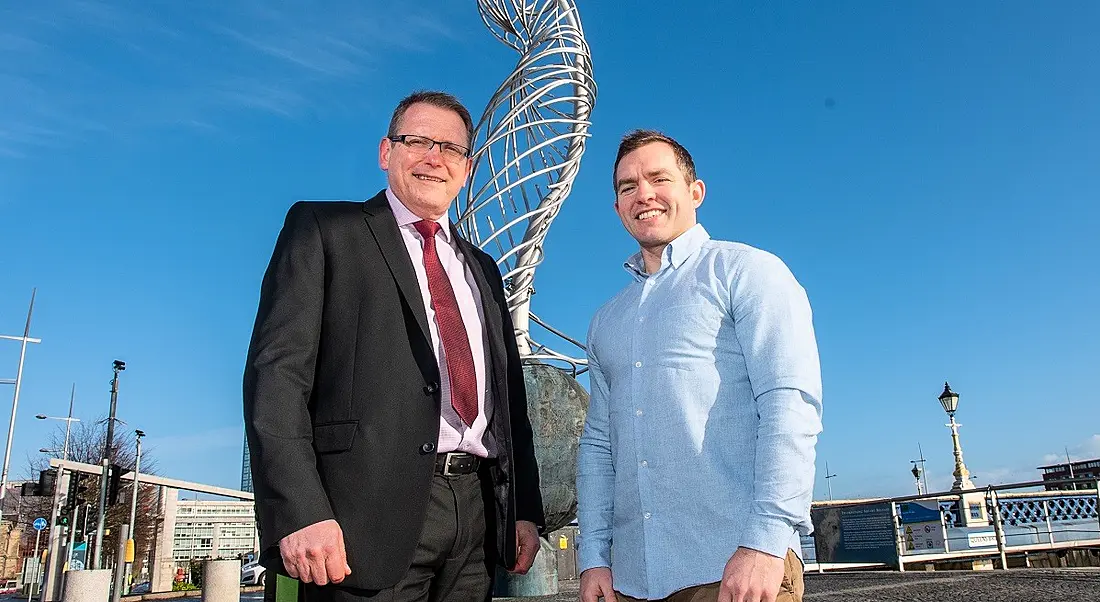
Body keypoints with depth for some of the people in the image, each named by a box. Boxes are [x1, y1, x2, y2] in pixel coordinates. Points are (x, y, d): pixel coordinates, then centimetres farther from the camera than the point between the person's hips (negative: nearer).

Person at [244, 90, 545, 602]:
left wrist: (526, 510, 11)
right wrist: (299, 512, -17)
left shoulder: (482, 269, 21)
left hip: (479, 515, 6)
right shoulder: (323, 229, 4)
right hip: (371, 511, -5)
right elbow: (277, 370, -7)